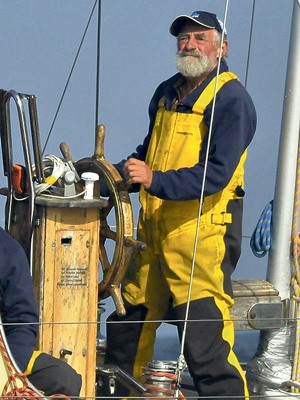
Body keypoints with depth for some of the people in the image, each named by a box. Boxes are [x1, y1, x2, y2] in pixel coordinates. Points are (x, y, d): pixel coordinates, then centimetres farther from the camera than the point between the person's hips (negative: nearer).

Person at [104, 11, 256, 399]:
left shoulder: (230, 98, -8)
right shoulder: (166, 93, 17)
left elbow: (217, 174, -18)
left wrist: (155, 181, -27)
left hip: (204, 232, -8)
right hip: (155, 229, 8)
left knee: (204, 340, -14)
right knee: (127, 325, 15)